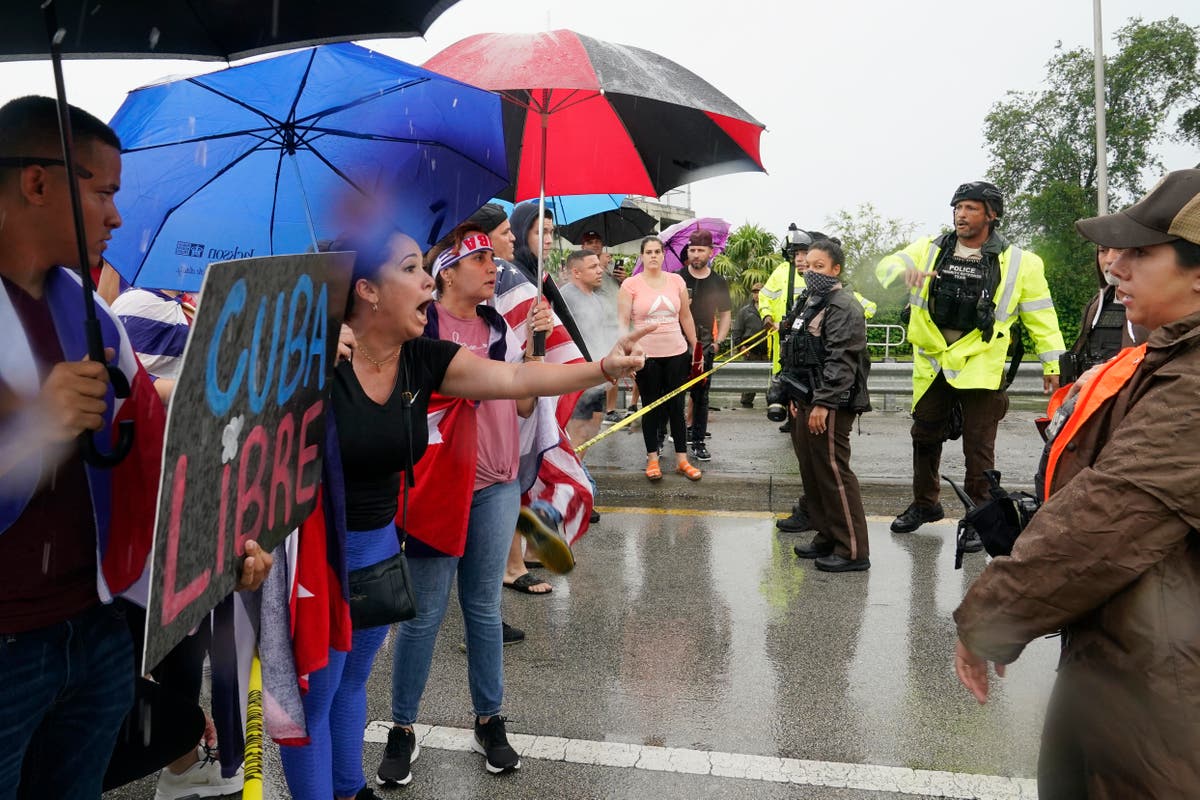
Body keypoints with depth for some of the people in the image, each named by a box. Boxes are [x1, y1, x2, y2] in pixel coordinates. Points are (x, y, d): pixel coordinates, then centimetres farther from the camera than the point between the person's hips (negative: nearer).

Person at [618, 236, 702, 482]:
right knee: (651, 408, 7)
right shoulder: (631, 284, -2)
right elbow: (622, 322, -4)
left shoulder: (677, 281, 6)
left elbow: (686, 317, 13)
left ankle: (682, 459, 15)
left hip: (677, 353, 2)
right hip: (646, 355, -2)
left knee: (676, 406, 8)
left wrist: (696, 348, 13)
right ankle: (652, 459, 18)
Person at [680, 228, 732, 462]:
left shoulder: (718, 283, 7)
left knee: (700, 396, 7)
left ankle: (698, 442, 14)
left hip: (704, 348, 2)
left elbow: (725, 315, 13)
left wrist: (717, 342, 1)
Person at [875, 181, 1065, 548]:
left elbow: (1041, 317, 2)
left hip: (980, 367, -3)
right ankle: (925, 503, 35)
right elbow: (886, 265, -2)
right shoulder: (930, 249, 4)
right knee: (925, 437, 16)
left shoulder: (1019, 262, -3)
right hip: (932, 363, 4)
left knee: (978, 447, 2)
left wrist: (1053, 363, 0)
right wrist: (904, 271, -25)